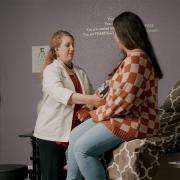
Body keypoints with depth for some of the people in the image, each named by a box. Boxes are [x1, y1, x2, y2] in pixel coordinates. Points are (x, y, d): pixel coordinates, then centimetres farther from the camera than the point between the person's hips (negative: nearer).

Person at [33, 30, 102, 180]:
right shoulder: (51, 70, -6)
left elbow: (91, 95, 14)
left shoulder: (81, 72, 15)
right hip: (53, 134, -5)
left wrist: (100, 99, -9)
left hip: (75, 134, 6)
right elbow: (59, 92, -25)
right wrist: (87, 99, -37)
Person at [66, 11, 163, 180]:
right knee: (75, 135, 10)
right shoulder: (132, 57, 14)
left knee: (82, 148, -18)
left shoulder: (135, 58, -20)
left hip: (135, 122, -11)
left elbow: (124, 102, -25)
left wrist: (97, 114, -10)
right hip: (122, 116, 11)